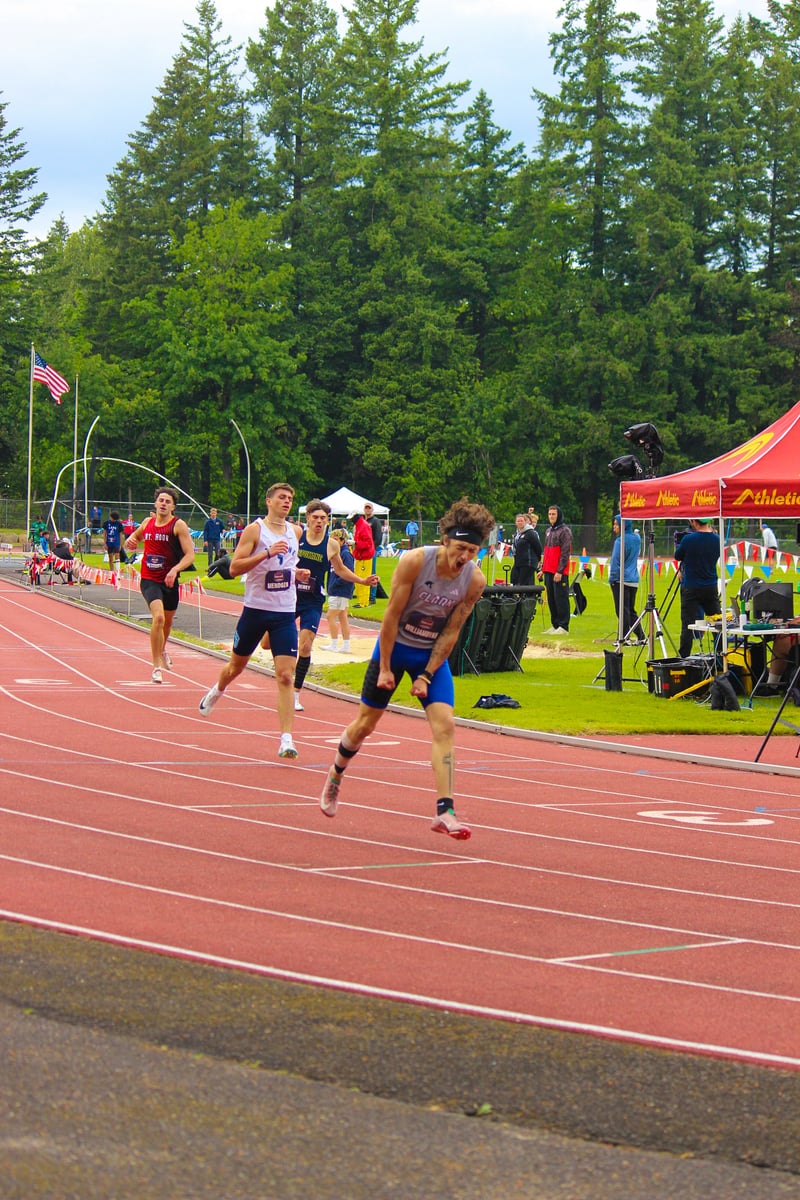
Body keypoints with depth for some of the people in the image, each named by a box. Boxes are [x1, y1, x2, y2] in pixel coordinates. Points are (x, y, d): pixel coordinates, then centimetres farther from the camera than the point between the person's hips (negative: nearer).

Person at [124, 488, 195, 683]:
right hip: (149, 580, 0)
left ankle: (162, 651, 52)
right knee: (158, 617, -22)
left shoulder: (179, 525, -7)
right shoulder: (148, 522, 4)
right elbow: (135, 538, 25)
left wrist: (175, 570, -29)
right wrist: (130, 541, 0)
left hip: (169, 580, 0)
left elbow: (190, 555, -13)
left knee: (168, 621, 20)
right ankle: (157, 666, -16)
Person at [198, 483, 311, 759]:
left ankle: (286, 739, -15)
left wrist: (297, 573, 7)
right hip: (256, 609, -3)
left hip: (285, 613, 3)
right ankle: (217, 692, 51)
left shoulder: (295, 531, 9)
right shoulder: (255, 529, -8)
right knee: (236, 665, 17)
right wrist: (267, 553, -26)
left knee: (285, 675, -10)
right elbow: (234, 568, -16)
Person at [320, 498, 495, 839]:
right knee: (365, 723, 9)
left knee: (444, 726, -14)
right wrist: (385, 668, -14)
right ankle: (335, 776, 38)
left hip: (433, 654, 2)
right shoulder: (415, 561, -24)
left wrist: (427, 676, -11)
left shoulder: (474, 580, -16)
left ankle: (444, 812, -18)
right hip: (395, 646, -2)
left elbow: (451, 631, -10)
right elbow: (392, 615, -17)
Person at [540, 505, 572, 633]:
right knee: (551, 599, 10)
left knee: (560, 598, -7)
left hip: (559, 573, -8)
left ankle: (563, 626, -6)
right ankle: (555, 625, 16)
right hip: (549, 571, 8)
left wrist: (560, 571, -18)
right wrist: (543, 568, 19)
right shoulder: (549, 530, 19)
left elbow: (565, 552, -13)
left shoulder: (565, 531, -7)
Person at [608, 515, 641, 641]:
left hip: (621, 580, -8)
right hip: (634, 580, 8)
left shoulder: (621, 541, -14)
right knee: (631, 611, 14)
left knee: (623, 611, -3)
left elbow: (615, 562, -12)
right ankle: (641, 637, 10)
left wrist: (612, 578, -6)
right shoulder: (637, 538, 9)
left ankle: (623, 639, -2)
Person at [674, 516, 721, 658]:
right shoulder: (716, 540, 0)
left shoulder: (688, 539, -14)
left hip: (691, 588, -4)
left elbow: (677, 557, 2)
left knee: (688, 625, -3)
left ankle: (683, 658, -5)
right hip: (711, 587, 4)